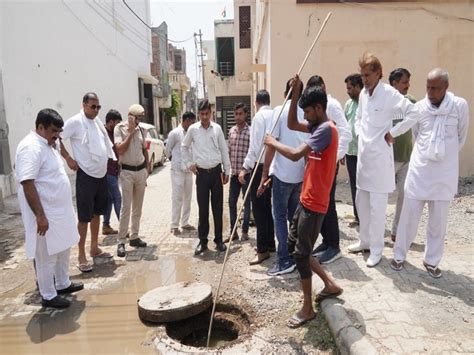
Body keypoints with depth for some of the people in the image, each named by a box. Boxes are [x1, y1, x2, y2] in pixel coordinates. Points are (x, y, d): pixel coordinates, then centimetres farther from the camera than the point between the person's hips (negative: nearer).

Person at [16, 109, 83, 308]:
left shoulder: (48, 145, 10)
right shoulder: (31, 147, -21)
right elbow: (27, 183, -26)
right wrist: (40, 215, -27)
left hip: (59, 211, 10)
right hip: (45, 214, -10)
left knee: (63, 250, 20)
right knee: (47, 256, 5)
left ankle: (63, 284, 37)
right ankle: (48, 296, 20)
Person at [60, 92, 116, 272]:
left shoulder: (97, 121, 9)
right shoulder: (75, 122, -12)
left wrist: (114, 160, 10)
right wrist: (68, 158, -14)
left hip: (102, 174, 7)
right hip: (86, 176, -7)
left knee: (97, 213, 16)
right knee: (84, 217, -1)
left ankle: (95, 248, 30)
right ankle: (81, 256, 11)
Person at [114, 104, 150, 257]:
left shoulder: (140, 129, 9)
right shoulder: (120, 128, -6)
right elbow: (120, 149, -17)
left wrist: (148, 166, 16)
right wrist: (131, 132, -14)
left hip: (141, 170, 6)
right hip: (127, 171, -5)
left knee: (138, 207, 10)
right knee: (126, 207, -7)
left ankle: (134, 237, 19)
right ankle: (121, 241, 1)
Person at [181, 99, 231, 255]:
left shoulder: (217, 128, 2)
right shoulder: (193, 129, 1)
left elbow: (224, 150, 6)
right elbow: (184, 147, 15)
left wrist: (227, 171, 6)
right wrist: (189, 164, 6)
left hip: (216, 172, 1)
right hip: (201, 173, 0)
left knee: (218, 208, 6)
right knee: (203, 209, 5)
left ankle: (219, 240, 18)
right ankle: (202, 241, 17)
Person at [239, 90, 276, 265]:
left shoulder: (259, 116, -10)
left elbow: (255, 146, -17)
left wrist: (245, 168, -14)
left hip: (260, 166, -8)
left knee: (258, 208, -2)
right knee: (267, 206, 16)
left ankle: (263, 250, 3)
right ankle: (270, 243, 26)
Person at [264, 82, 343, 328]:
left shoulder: (326, 129, -19)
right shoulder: (319, 127, 12)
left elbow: (295, 155, -28)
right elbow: (292, 125, 17)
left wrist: (273, 142, -11)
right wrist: (295, 95, 7)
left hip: (314, 204, -10)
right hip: (306, 199, 10)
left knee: (301, 254, -1)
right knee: (293, 245, 17)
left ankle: (307, 309, 17)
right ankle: (330, 285, 30)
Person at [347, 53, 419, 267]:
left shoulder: (389, 93, -12)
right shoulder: (363, 94, 9)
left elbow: (414, 113, -18)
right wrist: (359, 134, 9)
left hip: (380, 156, -7)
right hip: (363, 154, 7)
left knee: (377, 206, -1)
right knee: (361, 202, 15)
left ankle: (376, 249, 13)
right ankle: (365, 241, 30)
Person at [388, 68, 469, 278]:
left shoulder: (460, 106, -7)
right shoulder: (419, 107, -4)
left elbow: (461, 136, 6)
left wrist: (446, 156, 13)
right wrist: (425, 154, 12)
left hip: (445, 172, 0)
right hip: (419, 169, 0)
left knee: (439, 220, 9)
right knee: (409, 215, 6)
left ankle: (431, 260, 26)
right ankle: (399, 255, 22)